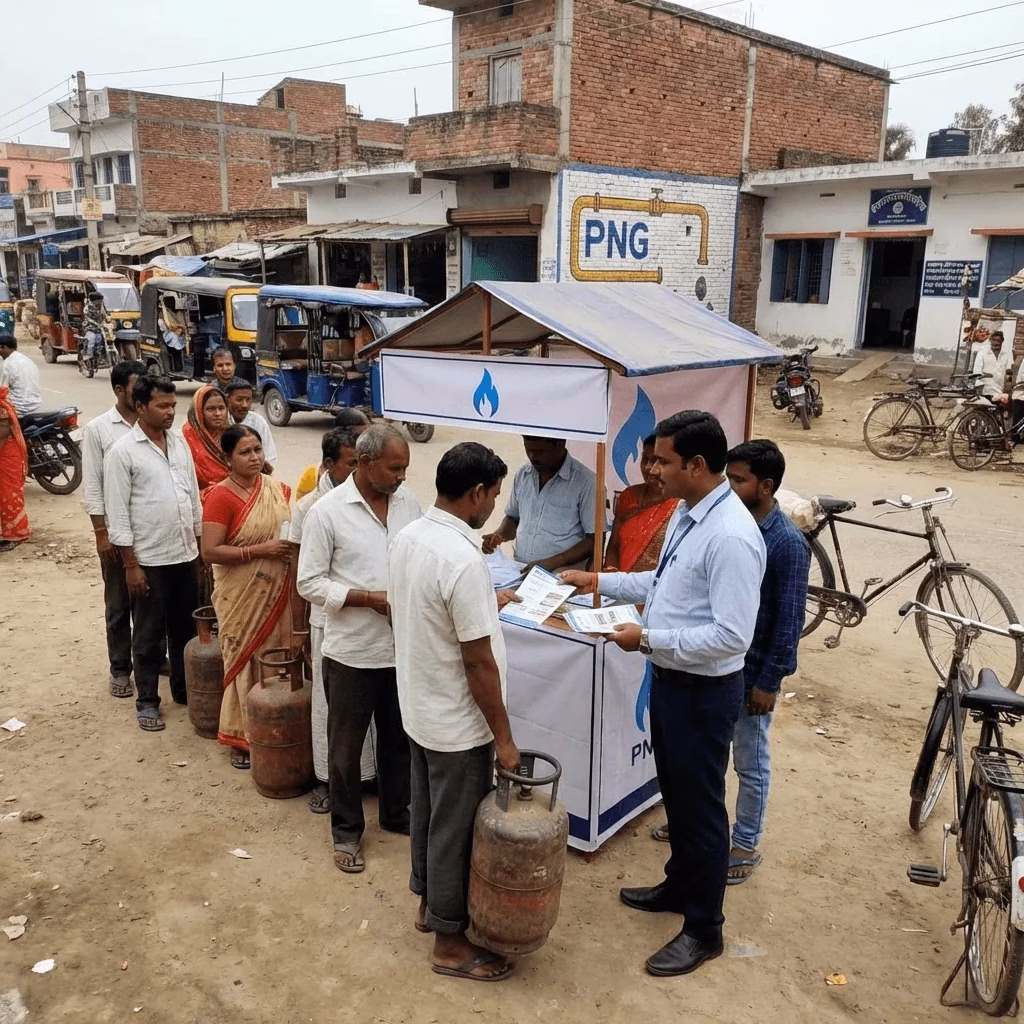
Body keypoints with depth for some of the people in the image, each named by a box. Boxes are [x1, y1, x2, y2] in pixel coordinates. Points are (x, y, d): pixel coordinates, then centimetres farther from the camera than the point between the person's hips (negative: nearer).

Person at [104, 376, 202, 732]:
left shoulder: (180, 442, 6)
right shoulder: (122, 452, -11)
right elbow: (118, 514, -12)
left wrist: (200, 546, 11)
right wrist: (131, 565, -13)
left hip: (186, 554, 5)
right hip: (149, 559, -5)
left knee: (185, 628, 16)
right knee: (149, 635, 7)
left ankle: (184, 689, 32)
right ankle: (147, 701, 21)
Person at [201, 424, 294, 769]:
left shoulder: (279, 489, 4)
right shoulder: (221, 496, -12)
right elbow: (210, 551, -17)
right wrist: (259, 550, -22)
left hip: (277, 594, 5)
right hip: (241, 597, -4)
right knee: (245, 661, 6)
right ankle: (241, 737, 21)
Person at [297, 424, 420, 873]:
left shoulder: (408, 501, 0)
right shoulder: (327, 511, -14)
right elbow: (310, 583, -12)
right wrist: (369, 597, -21)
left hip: (402, 646, 5)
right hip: (352, 651, -4)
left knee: (399, 738, 20)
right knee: (346, 747, 12)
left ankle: (397, 813, 40)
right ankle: (346, 830, 30)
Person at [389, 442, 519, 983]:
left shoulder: (406, 538, -2)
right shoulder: (463, 559, -29)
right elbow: (478, 661, -25)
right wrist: (503, 738, -16)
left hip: (418, 708, 9)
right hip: (457, 724, -8)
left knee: (427, 811, 24)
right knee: (456, 829, 8)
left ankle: (429, 901, 44)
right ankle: (450, 942, 25)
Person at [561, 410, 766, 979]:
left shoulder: (731, 536, -28)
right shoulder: (686, 513, 3)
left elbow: (732, 635, -29)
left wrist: (649, 638, -24)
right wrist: (598, 581, 12)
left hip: (704, 690, -9)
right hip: (669, 677, 9)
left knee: (700, 805, 8)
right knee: (674, 794, 25)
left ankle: (704, 929, 28)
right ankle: (679, 885, 48)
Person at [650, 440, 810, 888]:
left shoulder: (787, 543, -20)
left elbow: (789, 621, -17)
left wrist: (769, 681, -15)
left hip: (751, 670, -7)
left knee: (750, 763, 11)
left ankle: (746, 845, 27)